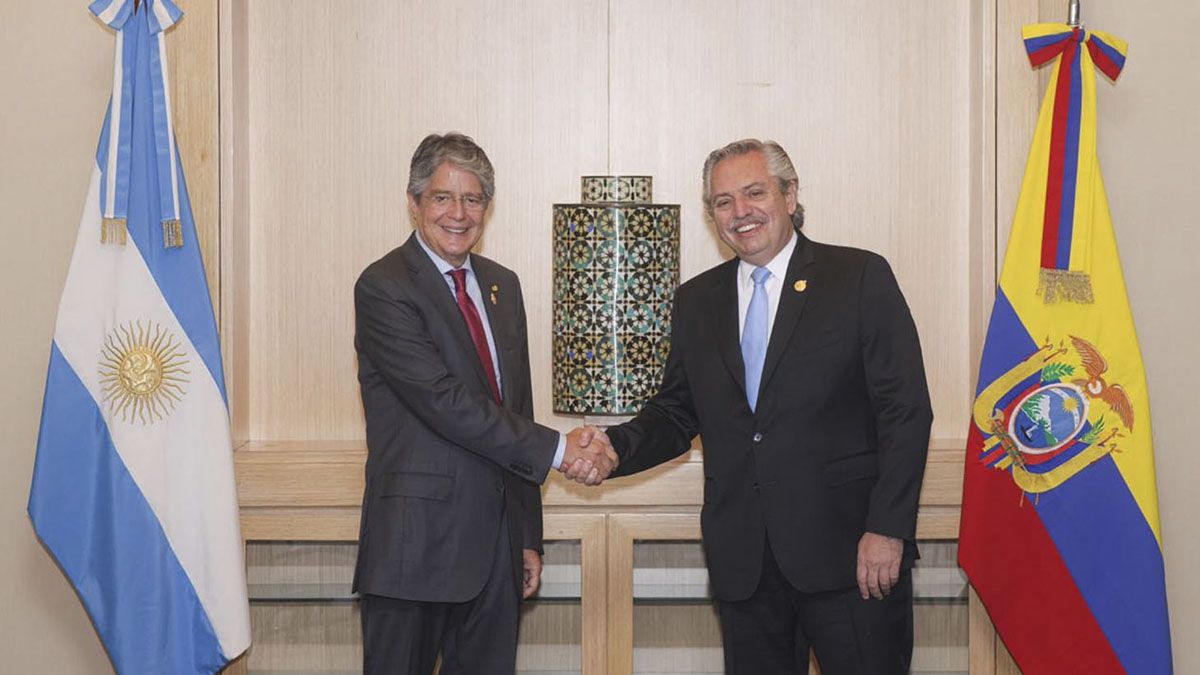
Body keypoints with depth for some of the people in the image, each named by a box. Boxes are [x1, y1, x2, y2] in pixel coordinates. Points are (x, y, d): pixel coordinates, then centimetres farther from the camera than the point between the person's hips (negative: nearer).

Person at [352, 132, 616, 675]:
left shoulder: (502, 285, 14)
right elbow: (445, 401, -20)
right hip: (416, 545, -6)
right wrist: (557, 449, -18)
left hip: (496, 546, 6)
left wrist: (528, 537, 14)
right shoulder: (383, 288, -9)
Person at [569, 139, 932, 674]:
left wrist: (887, 529, -12)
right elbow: (676, 413, 14)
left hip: (849, 550, -4)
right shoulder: (696, 301, 13)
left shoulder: (861, 278, -1)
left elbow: (905, 411, -5)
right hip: (743, 561, 4)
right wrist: (614, 446, -7)